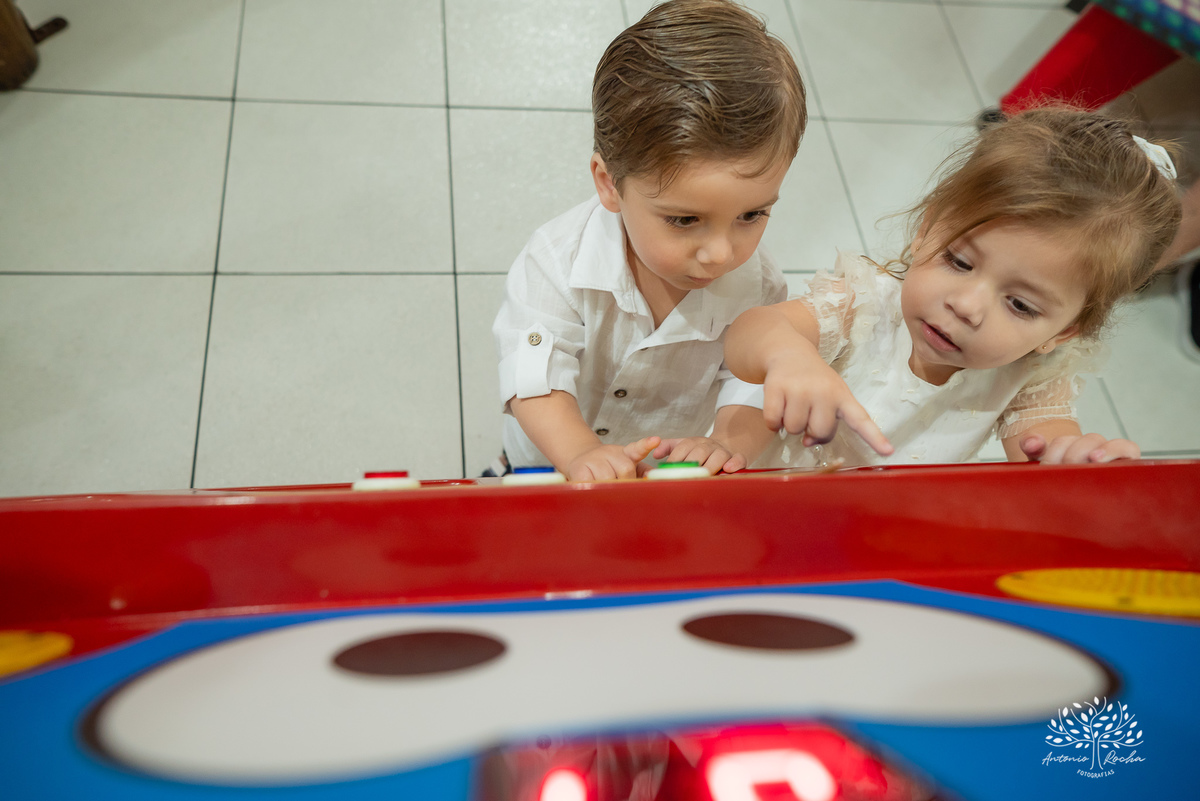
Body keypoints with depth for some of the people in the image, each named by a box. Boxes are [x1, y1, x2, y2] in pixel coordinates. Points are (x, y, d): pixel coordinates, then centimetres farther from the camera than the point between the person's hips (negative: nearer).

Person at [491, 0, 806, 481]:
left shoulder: (754, 284, -16)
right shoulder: (559, 259, -23)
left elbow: (756, 385, -16)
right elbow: (533, 377, -26)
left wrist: (728, 441, -39)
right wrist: (581, 453, -44)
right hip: (552, 463, 1)